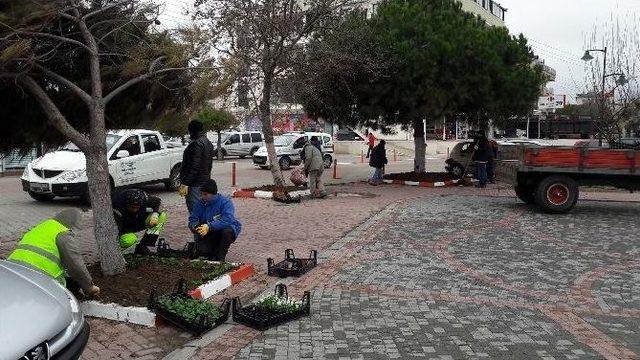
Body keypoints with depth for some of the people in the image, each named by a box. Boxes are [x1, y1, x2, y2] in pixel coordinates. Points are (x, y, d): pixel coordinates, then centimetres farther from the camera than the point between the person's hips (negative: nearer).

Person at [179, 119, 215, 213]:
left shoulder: (197, 144, -16)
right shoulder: (208, 143, 15)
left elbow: (194, 166, -22)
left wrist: (185, 183, -22)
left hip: (195, 184, -10)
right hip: (205, 181, 10)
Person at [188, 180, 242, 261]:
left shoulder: (225, 202, -18)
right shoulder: (201, 203, -2)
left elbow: (227, 219, -33)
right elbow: (193, 218, 1)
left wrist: (209, 227, -43)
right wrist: (194, 226, -24)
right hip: (209, 234, 3)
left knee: (227, 231, -37)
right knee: (202, 251, -21)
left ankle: (219, 258, -15)